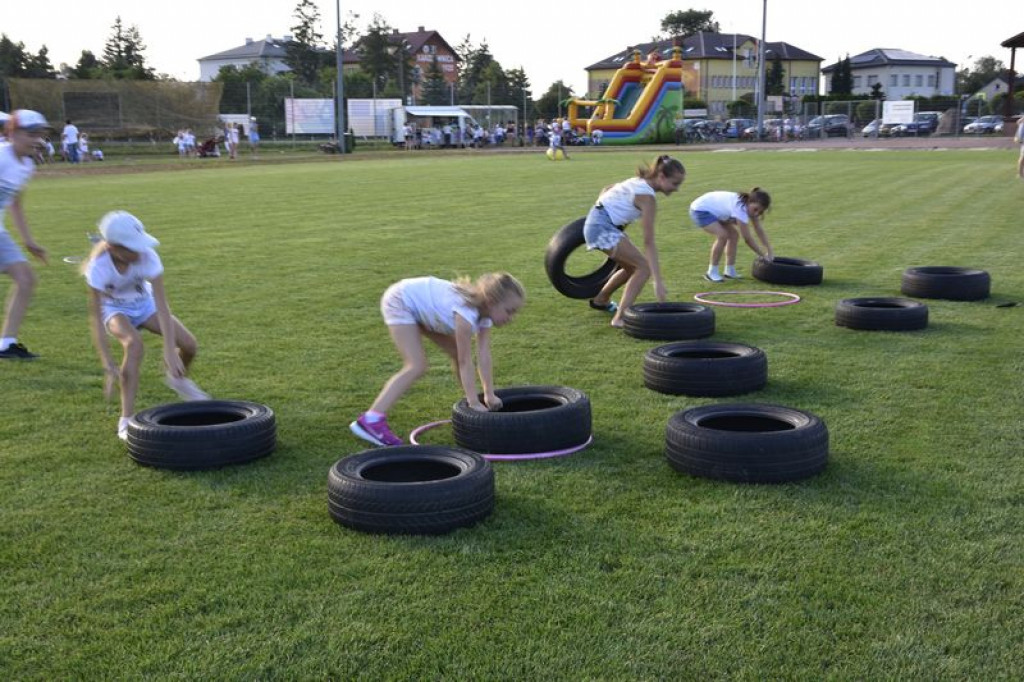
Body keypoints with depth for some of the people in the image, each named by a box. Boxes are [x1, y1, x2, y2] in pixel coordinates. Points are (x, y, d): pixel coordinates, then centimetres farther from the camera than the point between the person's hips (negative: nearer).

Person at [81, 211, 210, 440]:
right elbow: (96, 317, -32)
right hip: (114, 308, -2)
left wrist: (170, 351, -41)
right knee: (134, 344, -33)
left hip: (144, 303, 2)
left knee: (188, 344, -12)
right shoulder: (98, 266, -35)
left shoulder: (147, 257, -34)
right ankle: (126, 421, -25)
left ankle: (178, 379, 26)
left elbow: (161, 306, -36)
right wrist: (107, 363, -38)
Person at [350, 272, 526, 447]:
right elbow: (466, 362, -30)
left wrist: (489, 394, -13)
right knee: (416, 367, -20)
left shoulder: (485, 310, -11)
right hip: (400, 301, -9)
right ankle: (370, 419, -25)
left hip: (422, 306, 9)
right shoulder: (467, 312, -35)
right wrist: (474, 403, -27)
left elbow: (484, 354, -10)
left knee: (457, 353, 7)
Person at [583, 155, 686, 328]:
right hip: (603, 227, -10)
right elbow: (649, 242, -25)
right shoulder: (647, 197, -20)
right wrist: (658, 280, -27)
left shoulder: (640, 181, 7)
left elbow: (608, 189, 20)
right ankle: (620, 317, -15)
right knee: (644, 267, -13)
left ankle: (600, 300, 42)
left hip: (595, 221, 10)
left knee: (632, 267, 21)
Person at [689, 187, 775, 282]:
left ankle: (730, 271, 12)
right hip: (700, 210, -9)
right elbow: (747, 238, -27)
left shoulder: (751, 205, -7)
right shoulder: (740, 208, -32)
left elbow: (759, 230, 0)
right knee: (723, 235, -23)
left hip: (714, 210, 9)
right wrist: (764, 255, -19)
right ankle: (712, 272, -11)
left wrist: (770, 252, -6)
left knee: (733, 235, 3)